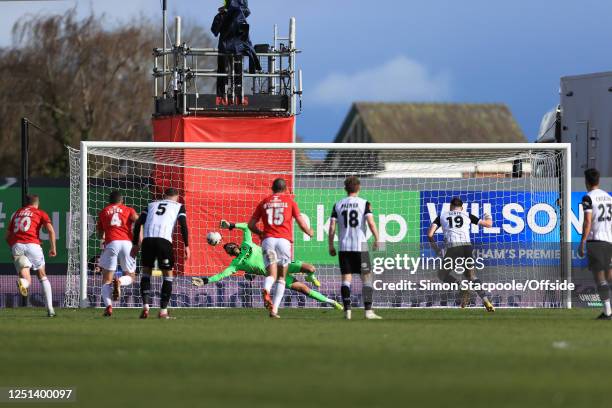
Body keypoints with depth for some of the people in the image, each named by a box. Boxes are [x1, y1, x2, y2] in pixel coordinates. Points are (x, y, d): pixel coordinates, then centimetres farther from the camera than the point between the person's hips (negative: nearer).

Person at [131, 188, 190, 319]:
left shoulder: (152, 205, 27)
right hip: (164, 240, -3)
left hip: (148, 239, 3)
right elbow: (183, 225, 4)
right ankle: (163, 311, 6)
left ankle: (145, 306, 1)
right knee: (168, 274, 11)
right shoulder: (179, 206, 19)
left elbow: (138, 223, 17)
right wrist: (186, 246, 4)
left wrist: (135, 244, 18)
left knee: (146, 272, 18)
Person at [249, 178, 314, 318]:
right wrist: (309, 232, 27)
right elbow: (301, 222, 6)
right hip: (284, 240, -1)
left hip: (268, 239, 1)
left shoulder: (264, 202, 15)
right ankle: (275, 309, 1)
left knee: (271, 275, -2)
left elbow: (251, 225, 13)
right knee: (281, 277, 11)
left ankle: (266, 290, -38)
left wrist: (261, 233, 33)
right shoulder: (289, 201, 10)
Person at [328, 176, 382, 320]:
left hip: (344, 247, 2)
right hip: (360, 245, -2)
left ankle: (347, 311, -5)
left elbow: (332, 227, 2)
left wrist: (331, 246, 9)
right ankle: (368, 311, -2)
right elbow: (371, 222, -12)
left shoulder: (338, 205, 7)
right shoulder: (364, 203, -1)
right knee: (366, 278, 4)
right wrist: (377, 239, -2)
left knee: (346, 278, 4)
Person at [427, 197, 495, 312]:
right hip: (467, 246, 2)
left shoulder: (442, 216, 18)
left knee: (443, 274, 16)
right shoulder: (467, 215, 19)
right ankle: (486, 301, -8)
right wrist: (488, 218, 46)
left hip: (452, 247, -2)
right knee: (471, 276, 12)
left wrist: (435, 248, 23)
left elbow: (430, 234, 8)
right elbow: (488, 224, 22)